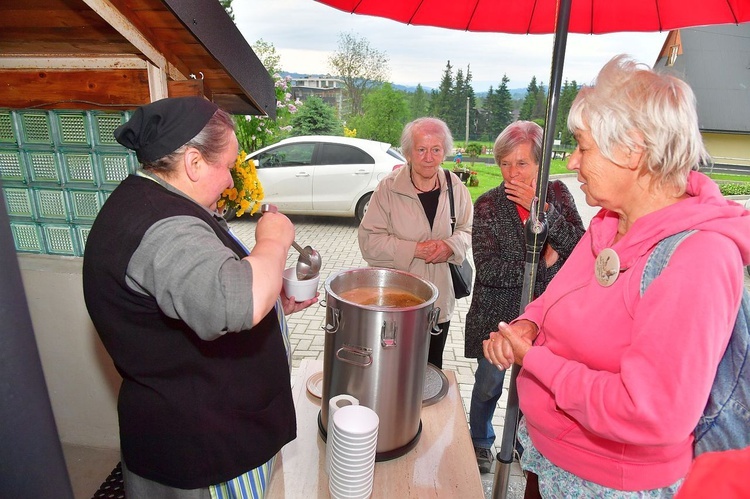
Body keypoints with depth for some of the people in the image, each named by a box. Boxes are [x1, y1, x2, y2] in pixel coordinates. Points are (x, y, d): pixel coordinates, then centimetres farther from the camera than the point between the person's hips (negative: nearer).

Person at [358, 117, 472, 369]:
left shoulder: (455, 188, 1)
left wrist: (451, 246, -11)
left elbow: (468, 230, 11)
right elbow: (368, 239, -11)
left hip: (440, 301, 4)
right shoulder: (389, 188, -11)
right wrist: (414, 249, -19)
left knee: (432, 370, 19)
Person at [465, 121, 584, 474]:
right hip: (497, 314, -2)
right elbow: (488, 269, -19)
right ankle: (481, 442, 42)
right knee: (488, 385, 15)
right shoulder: (487, 205, -10)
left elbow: (579, 245, -15)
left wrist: (541, 208, -23)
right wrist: (543, 263, -15)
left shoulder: (556, 192, -1)